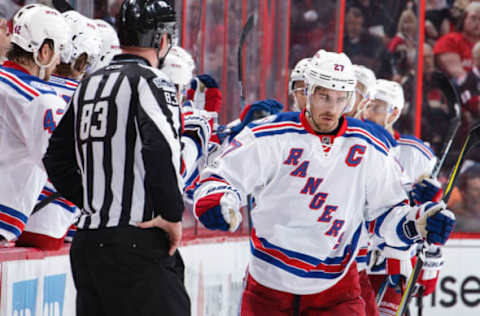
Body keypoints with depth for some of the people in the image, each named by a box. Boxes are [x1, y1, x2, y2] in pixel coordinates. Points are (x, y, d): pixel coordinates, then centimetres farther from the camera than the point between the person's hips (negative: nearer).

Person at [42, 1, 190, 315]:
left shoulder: (89, 85, 16)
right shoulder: (151, 80, -8)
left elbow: (57, 159, 20)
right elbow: (160, 150, -23)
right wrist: (173, 215, -14)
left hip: (87, 242, 8)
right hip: (137, 241, -8)